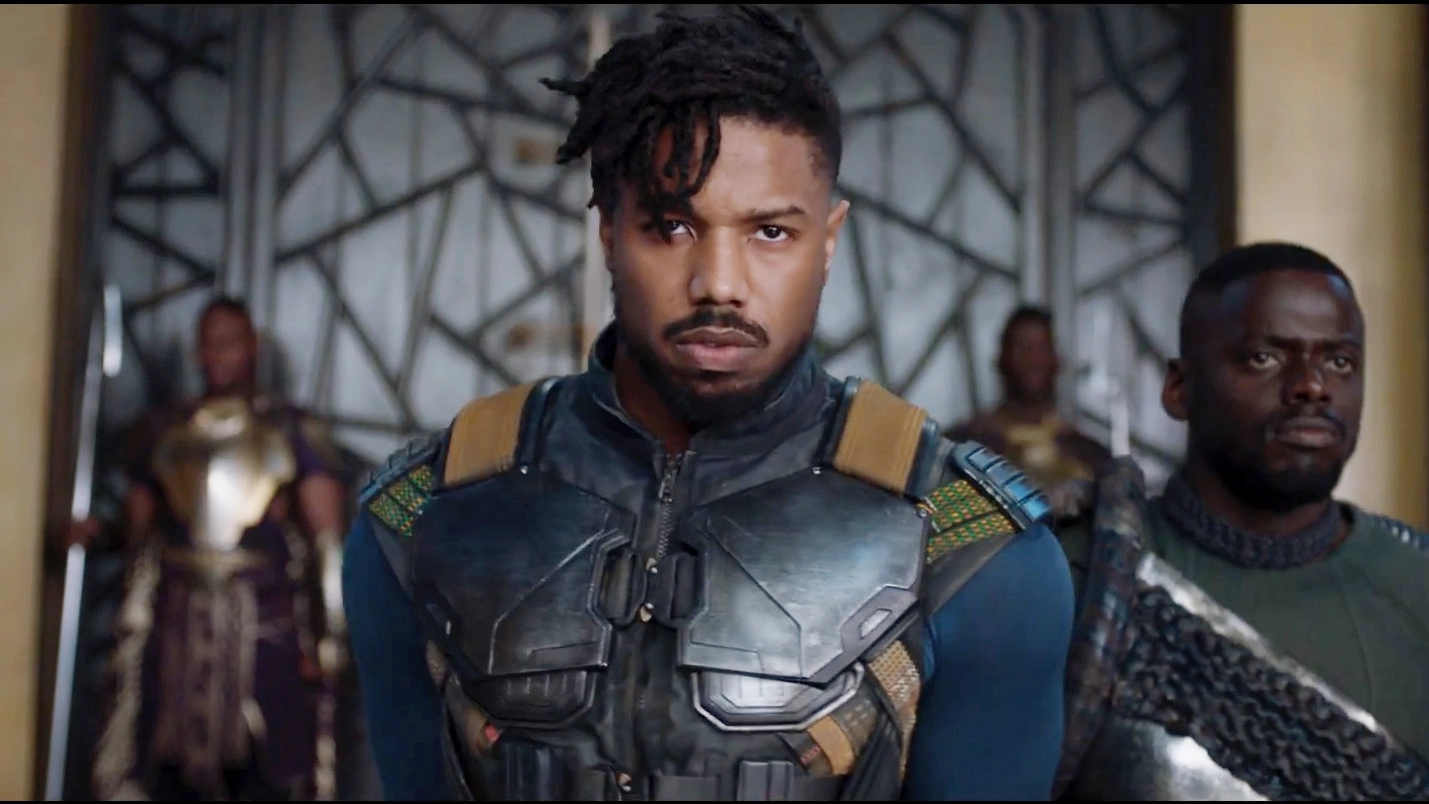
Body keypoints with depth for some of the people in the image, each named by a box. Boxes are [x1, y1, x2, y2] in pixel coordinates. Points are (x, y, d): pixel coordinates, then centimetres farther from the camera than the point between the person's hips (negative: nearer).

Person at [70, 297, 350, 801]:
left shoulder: (292, 431, 3)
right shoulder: (162, 431, 13)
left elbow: (329, 541, -2)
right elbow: (138, 530, 18)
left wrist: (329, 636, -9)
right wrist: (101, 535, -3)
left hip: (265, 622, -2)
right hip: (176, 621, 3)